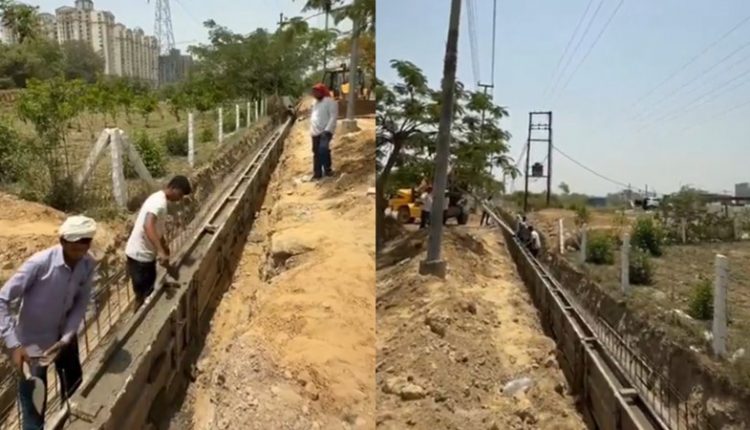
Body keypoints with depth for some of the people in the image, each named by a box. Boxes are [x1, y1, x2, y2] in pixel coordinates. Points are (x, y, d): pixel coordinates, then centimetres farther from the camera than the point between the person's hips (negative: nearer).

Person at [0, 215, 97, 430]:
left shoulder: (88, 264, -14)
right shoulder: (40, 263, -29)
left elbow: (81, 303, -4)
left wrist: (66, 338, -16)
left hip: (64, 336, 5)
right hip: (33, 343, -5)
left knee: (75, 386, 25)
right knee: (34, 406, 3)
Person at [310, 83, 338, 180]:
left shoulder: (330, 102, -9)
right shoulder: (315, 103, 18)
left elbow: (333, 117, -16)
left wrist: (327, 130, -24)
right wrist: (312, 130, 16)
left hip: (325, 131, -8)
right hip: (315, 132, 8)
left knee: (323, 149, -24)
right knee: (316, 152, 8)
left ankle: (327, 169, -9)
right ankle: (317, 173, 16)